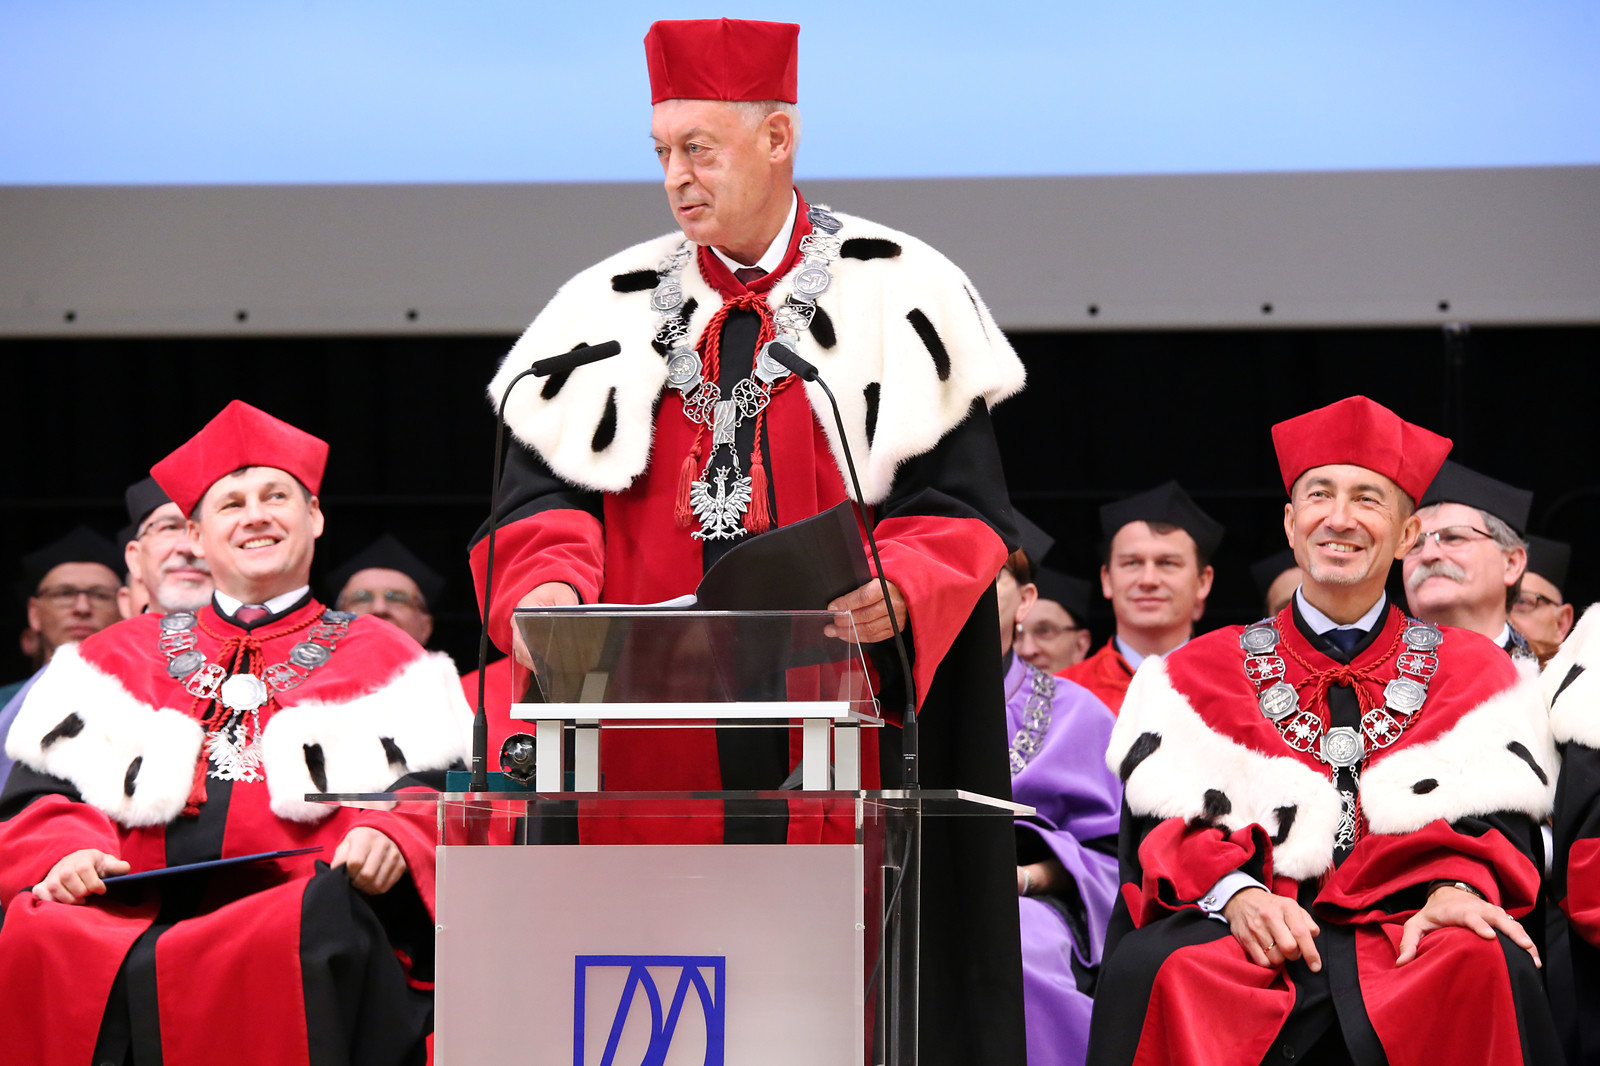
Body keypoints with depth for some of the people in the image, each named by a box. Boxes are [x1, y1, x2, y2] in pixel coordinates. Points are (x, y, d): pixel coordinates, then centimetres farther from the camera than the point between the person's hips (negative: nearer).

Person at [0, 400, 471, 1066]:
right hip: (129, 919, 1)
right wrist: (65, 852, -4)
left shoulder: (382, 659, 24)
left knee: (321, 932, -40)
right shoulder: (120, 658, 29)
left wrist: (393, 837, -13)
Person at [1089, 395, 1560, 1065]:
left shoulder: (1473, 673, 20)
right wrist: (1236, 892, -17)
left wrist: (1459, 887, -18)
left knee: (1487, 967, -36)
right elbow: (1163, 827, 6)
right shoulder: (1200, 673, 19)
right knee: (1153, 970, -35)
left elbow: (1498, 824, 7)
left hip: (1403, 929, 0)